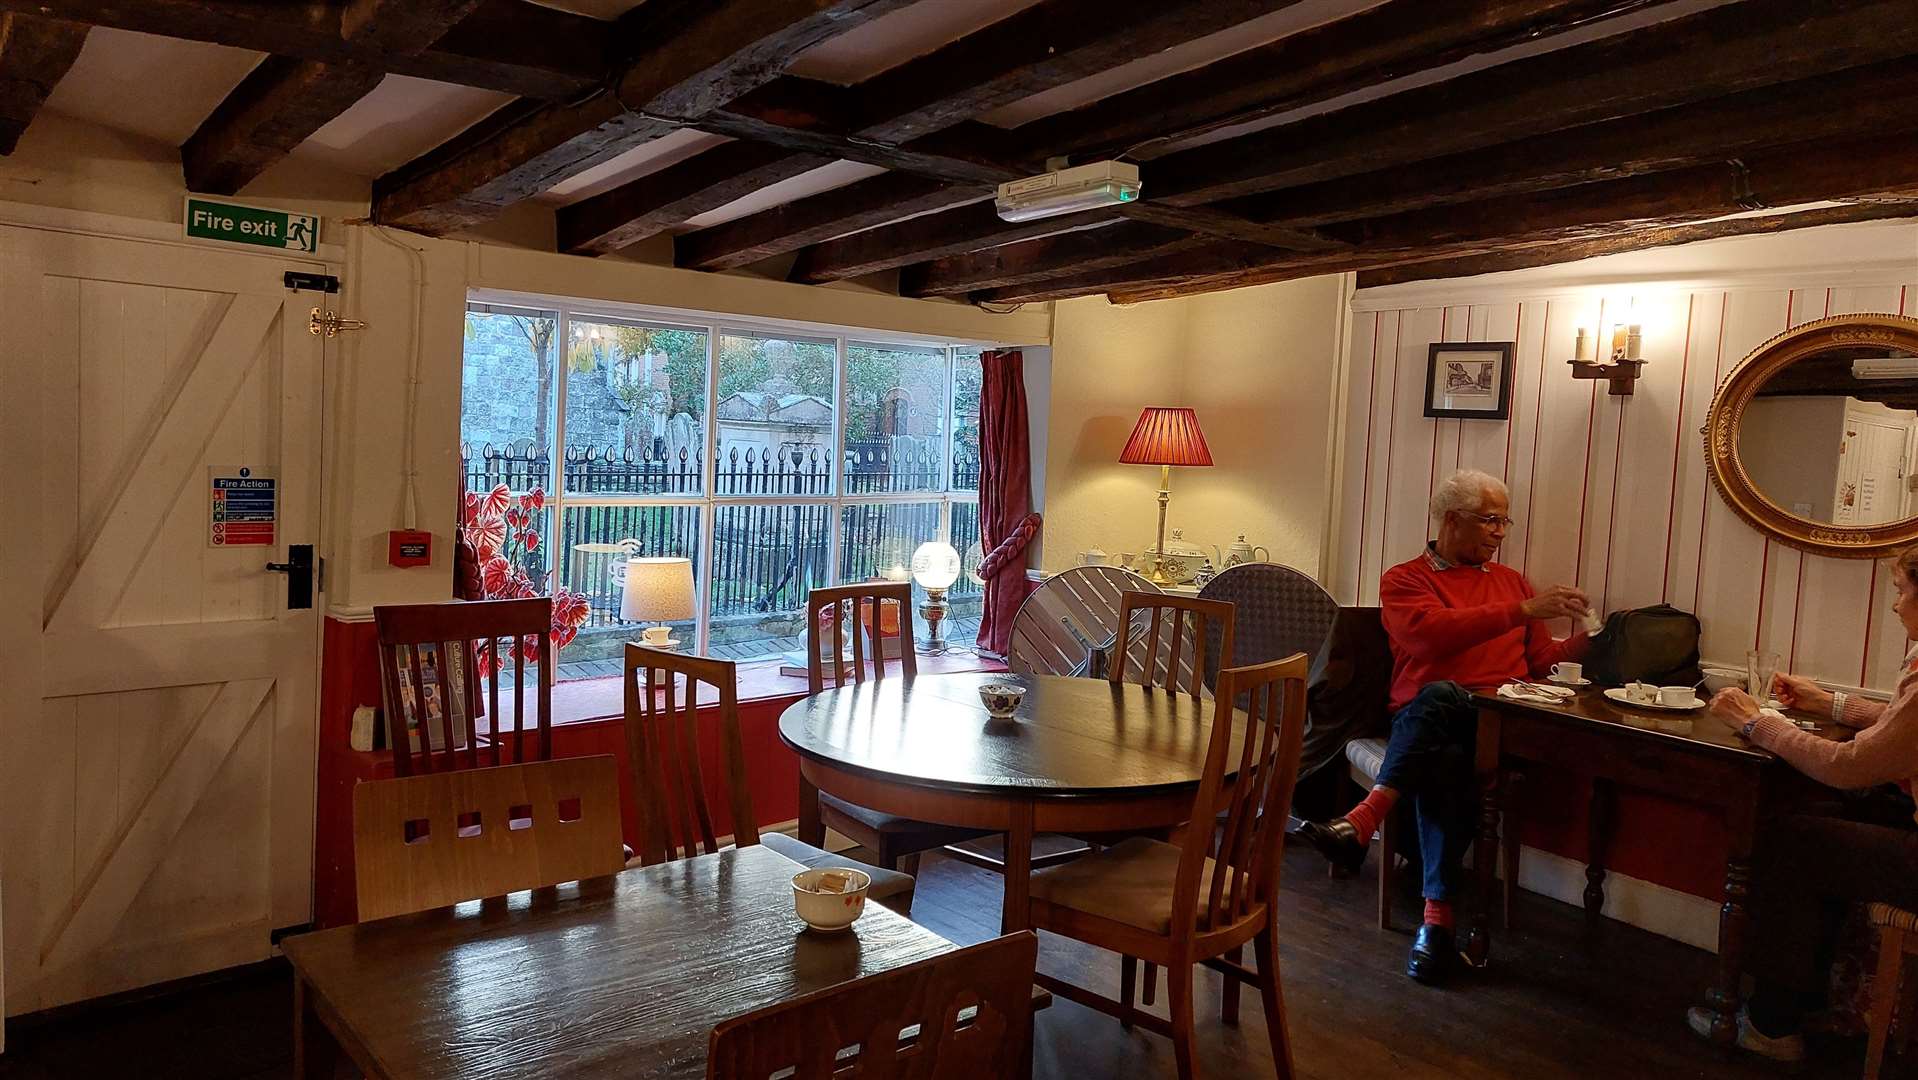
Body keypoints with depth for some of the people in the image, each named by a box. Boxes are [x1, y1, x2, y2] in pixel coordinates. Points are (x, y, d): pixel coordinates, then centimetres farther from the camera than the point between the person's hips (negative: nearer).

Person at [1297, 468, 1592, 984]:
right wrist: (1523, 610, -12)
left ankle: (1364, 820, -45)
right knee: (1443, 759, -38)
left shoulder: (1511, 580, 28)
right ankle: (1439, 915, -38)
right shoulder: (1404, 579, 13)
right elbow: (1431, 633, -9)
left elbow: (1539, 658, 23)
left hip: (1501, 723, 1)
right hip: (1423, 717, -1)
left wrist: (1583, 642, 2)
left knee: (1439, 697, -36)